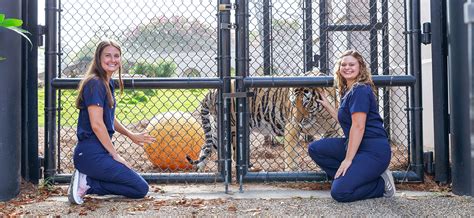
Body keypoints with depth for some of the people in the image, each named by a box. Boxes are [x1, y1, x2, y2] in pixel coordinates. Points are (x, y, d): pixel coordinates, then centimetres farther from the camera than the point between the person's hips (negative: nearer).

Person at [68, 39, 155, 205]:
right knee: (141, 189, -7)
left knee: (138, 186, 14)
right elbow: (96, 124, -19)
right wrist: (115, 155, -13)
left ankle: (85, 180, 6)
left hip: (99, 152, 10)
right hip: (92, 154, -10)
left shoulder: (108, 83, 15)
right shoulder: (95, 84, -14)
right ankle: (88, 183, -8)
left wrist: (131, 135, 31)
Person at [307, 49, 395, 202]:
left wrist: (348, 159, -20)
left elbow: (358, 126, -19)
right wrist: (328, 106, 24)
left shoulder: (360, 90, -13)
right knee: (315, 149, 3)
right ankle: (350, 177, 3)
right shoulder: (348, 92, 16)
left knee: (340, 192, -21)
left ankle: (381, 184, 1)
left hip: (373, 150, -10)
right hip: (356, 145, 10)